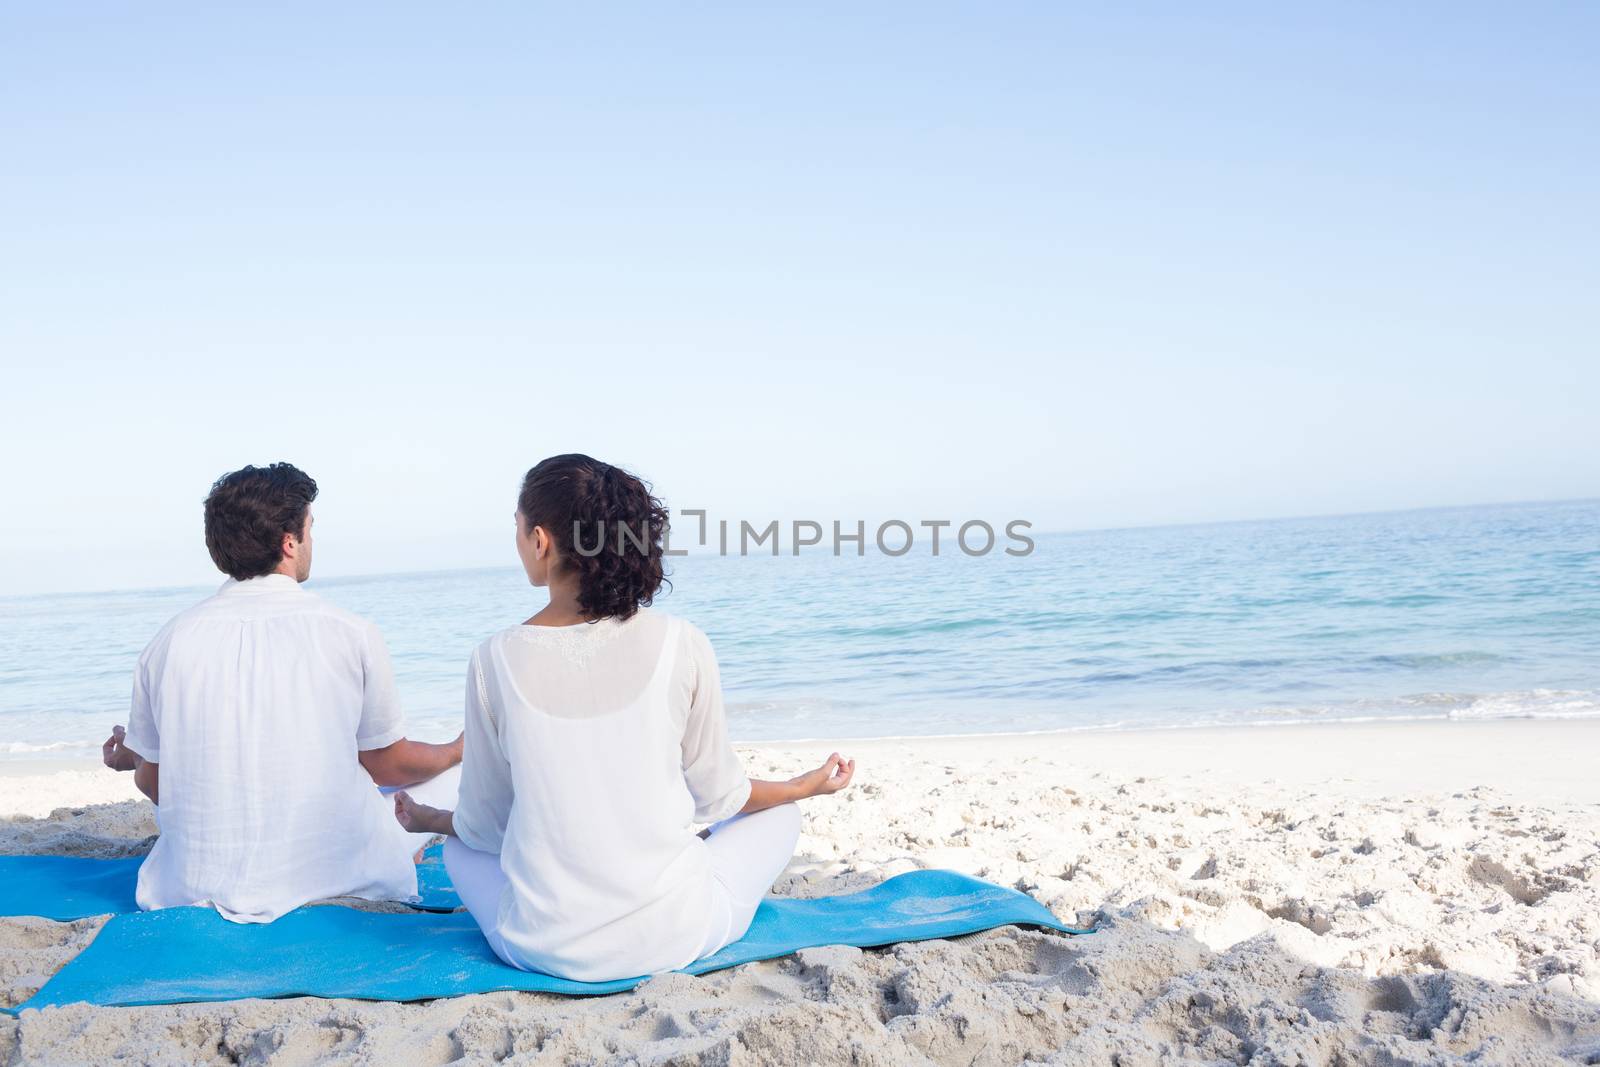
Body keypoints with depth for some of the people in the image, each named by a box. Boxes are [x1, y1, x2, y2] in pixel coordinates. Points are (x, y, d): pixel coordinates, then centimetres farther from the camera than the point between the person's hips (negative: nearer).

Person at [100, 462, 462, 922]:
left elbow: (153, 782, 6)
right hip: (339, 880, -2)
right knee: (452, 778, 15)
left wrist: (126, 757, 30)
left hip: (201, 890, 3)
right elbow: (387, 765, -1)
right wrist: (459, 751, 20)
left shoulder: (169, 642, -6)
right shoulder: (350, 634, -13)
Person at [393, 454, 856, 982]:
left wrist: (426, 820, 26)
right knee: (778, 816, 25)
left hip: (545, 948, 2)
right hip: (674, 937, -1)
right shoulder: (681, 645, -12)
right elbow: (717, 796, 1)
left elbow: (484, 824, 2)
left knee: (459, 848, 33)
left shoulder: (497, 659, -10)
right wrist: (807, 785, 21)